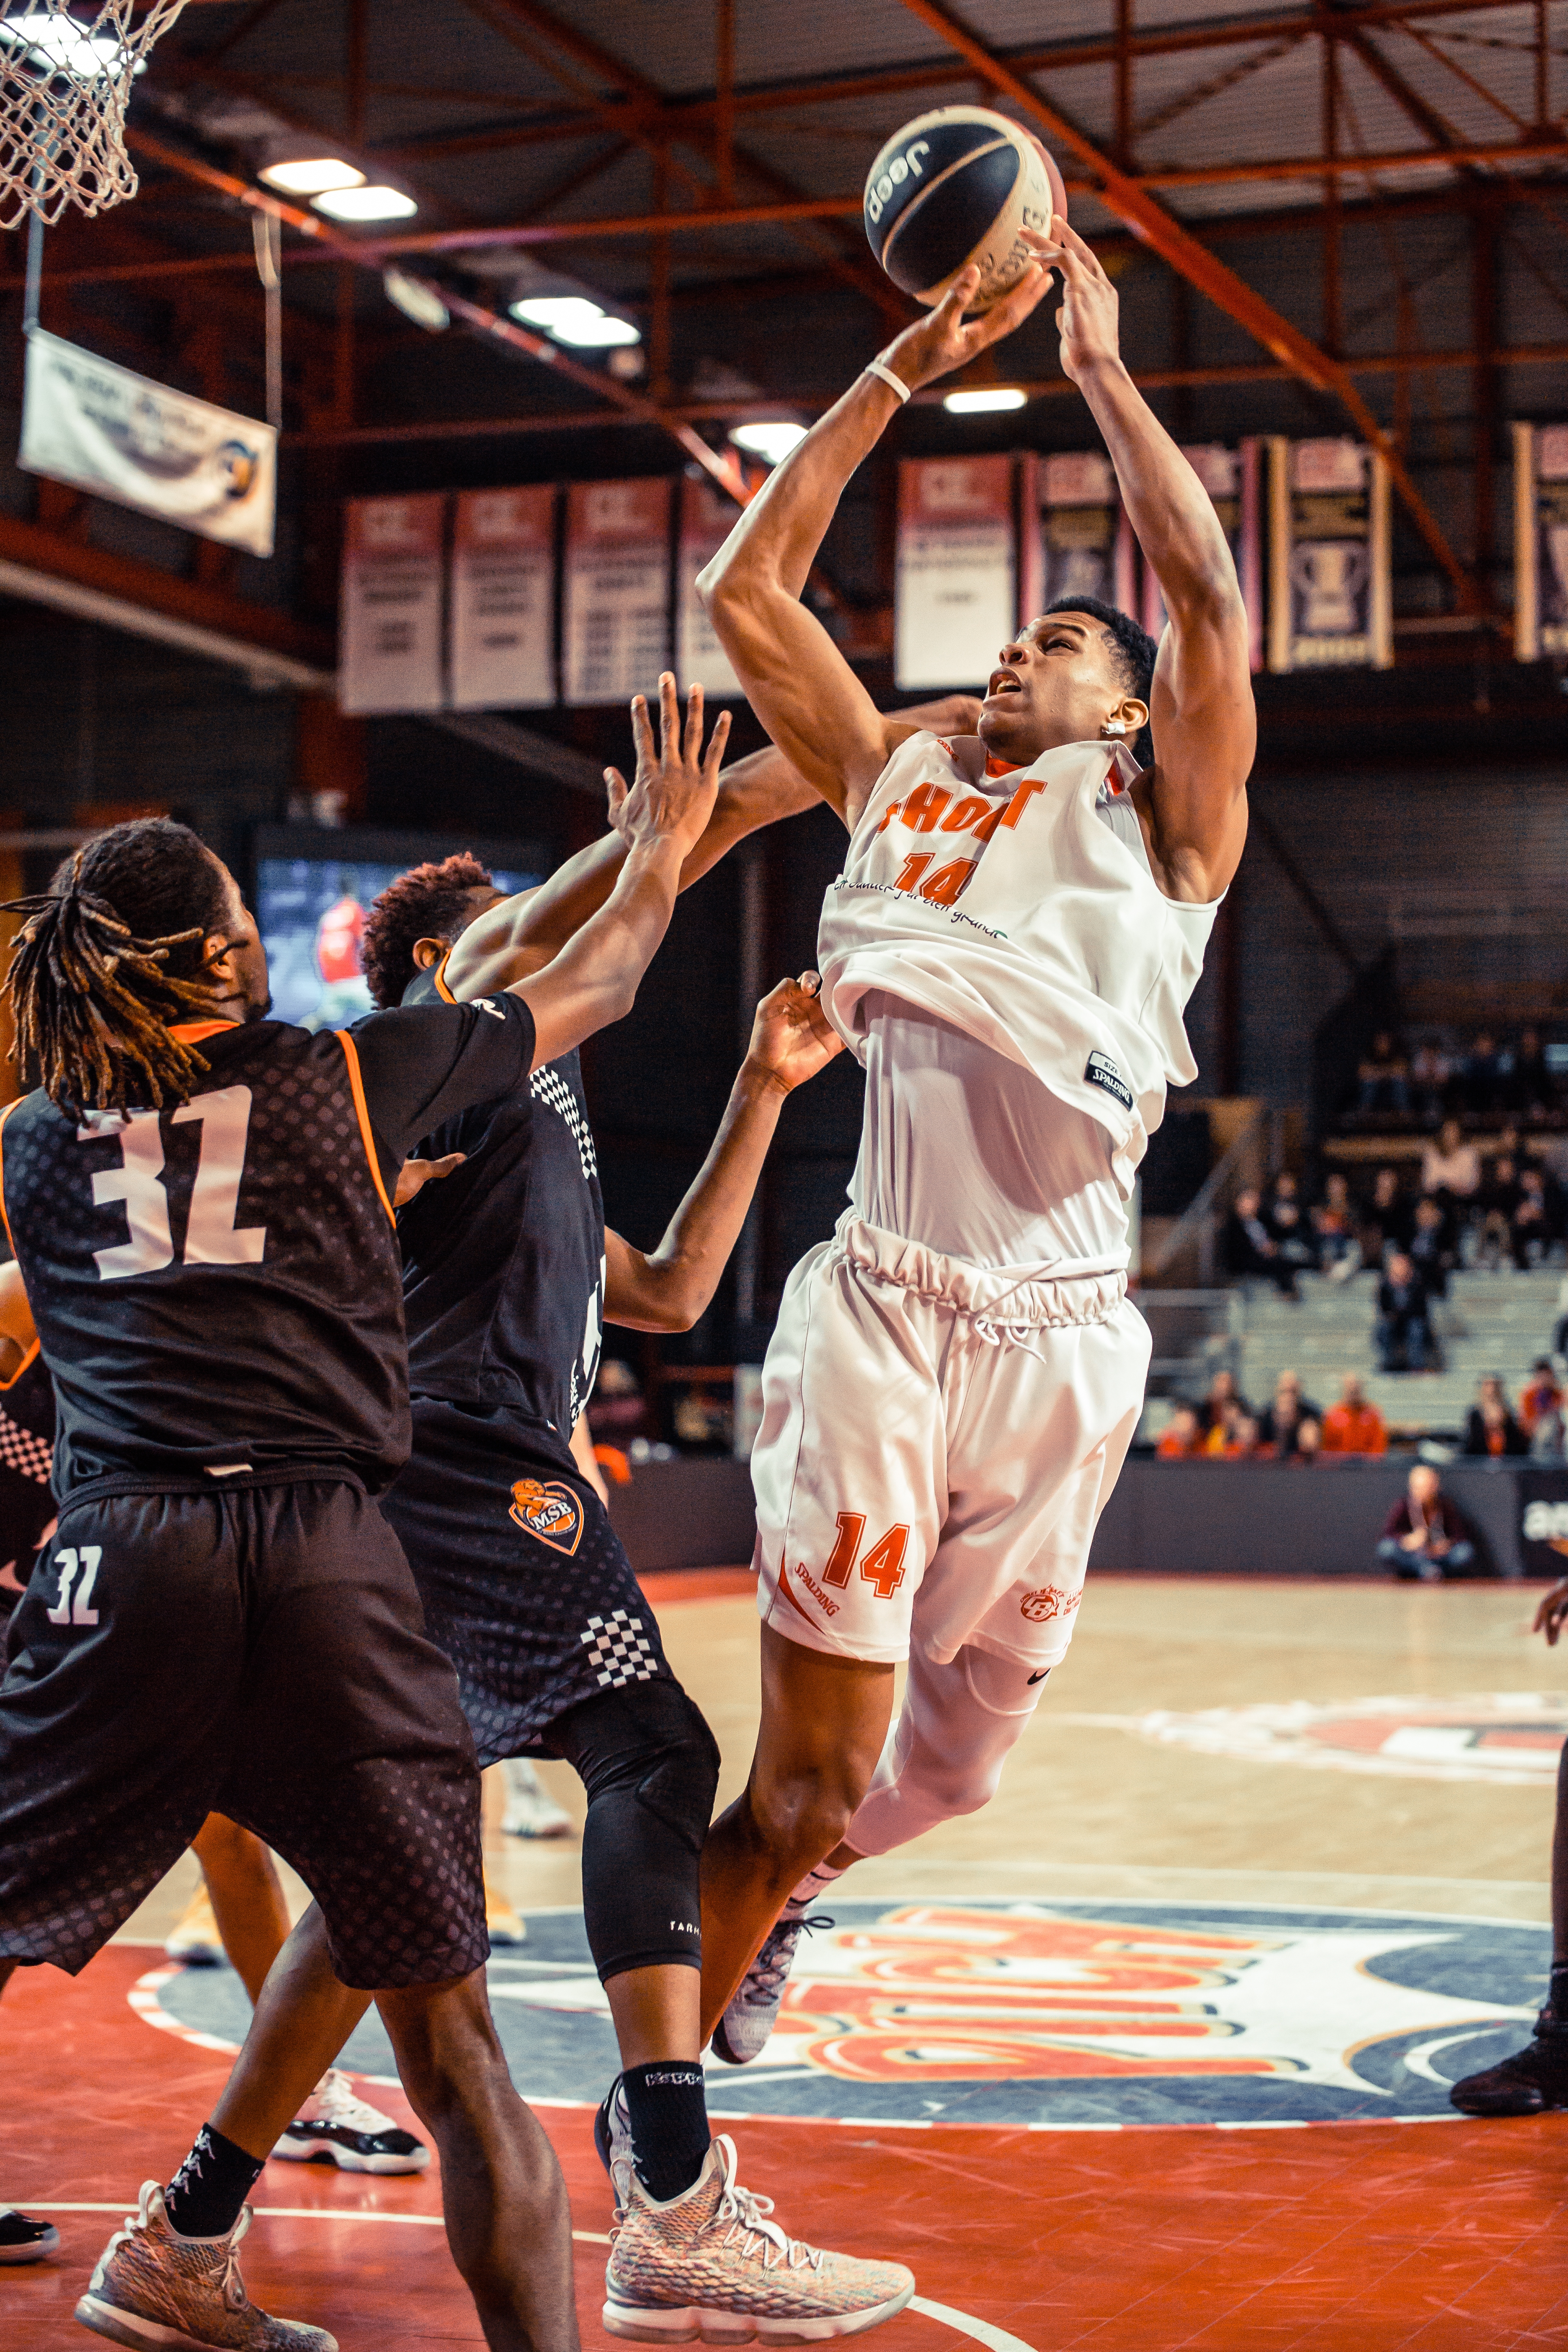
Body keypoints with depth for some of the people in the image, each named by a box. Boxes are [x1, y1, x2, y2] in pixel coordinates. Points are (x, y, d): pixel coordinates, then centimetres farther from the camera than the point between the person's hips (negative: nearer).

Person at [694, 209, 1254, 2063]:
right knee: (815, 1765, -4)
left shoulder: (1155, 813, 11)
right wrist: (904, 372, 14)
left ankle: (770, 1893, 43)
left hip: (1056, 1334, 0)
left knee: (954, 1758, 13)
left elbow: (1208, 586, -4)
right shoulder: (898, 784, 19)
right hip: (879, 1304, 0)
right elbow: (745, 589, 17)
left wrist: (1097, 361, 3)